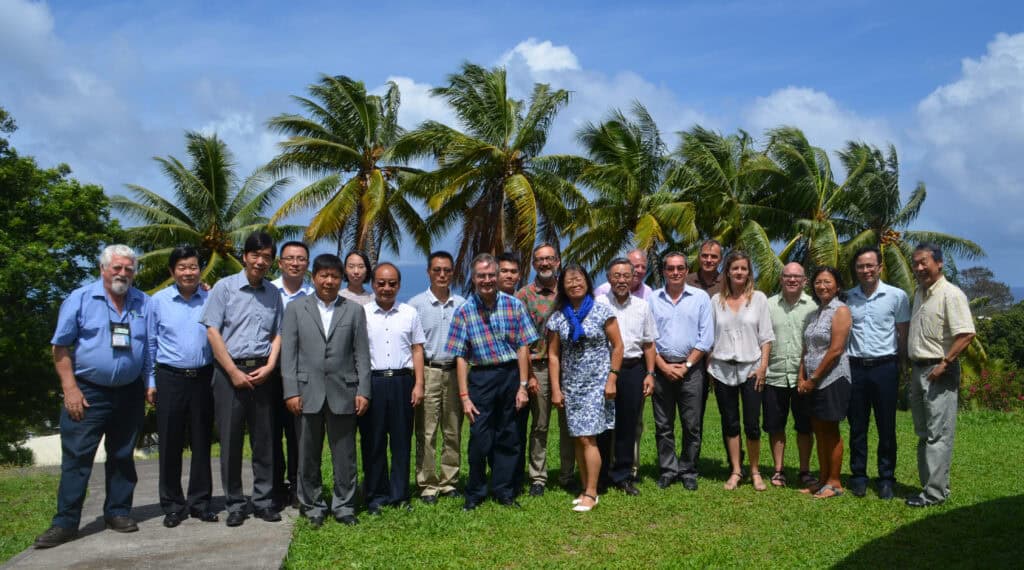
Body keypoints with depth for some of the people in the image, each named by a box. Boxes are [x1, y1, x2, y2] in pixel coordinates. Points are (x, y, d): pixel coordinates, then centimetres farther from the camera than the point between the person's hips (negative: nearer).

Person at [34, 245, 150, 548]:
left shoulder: (144, 304, 5)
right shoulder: (80, 299, -3)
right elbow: (61, 347, -4)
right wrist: (70, 389, -9)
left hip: (130, 393, 3)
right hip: (88, 392, -3)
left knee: (123, 457, 11)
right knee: (76, 457, -1)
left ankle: (118, 512, 22)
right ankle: (66, 522, 6)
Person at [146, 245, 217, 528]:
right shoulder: (158, 301, 3)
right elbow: (150, 344, 7)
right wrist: (151, 381, 4)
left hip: (203, 377, 0)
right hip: (169, 378, 0)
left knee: (201, 442, 8)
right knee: (170, 444, 6)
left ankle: (200, 502, 20)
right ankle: (172, 505, 18)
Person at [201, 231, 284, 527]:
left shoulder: (273, 293, 10)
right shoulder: (224, 287, 0)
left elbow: (278, 333, 11)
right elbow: (213, 332, -4)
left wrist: (269, 366, -5)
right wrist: (234, 372, -9)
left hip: (262, 373, 3)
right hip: (230, 371, -3)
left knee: (264, 439, 6)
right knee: (230, 439, 3)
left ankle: (264, 501, 16)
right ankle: (235, 504, 14)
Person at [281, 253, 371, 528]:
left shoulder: (355, 310, 8)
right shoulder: (295, 309, 7)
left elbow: (361, 354, 5)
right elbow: (288, 353, 2)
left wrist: (363, 391, -2)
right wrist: (291, 391, -6)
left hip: (343, 393, 0)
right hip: (307, 392, 0)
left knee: (344, 455, 6)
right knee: (308, 455, 8)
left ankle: (344, 506, 18)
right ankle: (313, 506, 22)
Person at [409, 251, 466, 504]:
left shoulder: (462, 304, 7)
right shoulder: (416, 304, 0)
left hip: (454, 372, 3)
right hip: (428, 372, -3)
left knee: (453, 432, 8)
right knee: (426, 433, -1)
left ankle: (449, 481, 18)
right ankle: (427, 484, 9)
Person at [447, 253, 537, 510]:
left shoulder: (514, 305, -1)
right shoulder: (464, 311, -2)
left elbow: (523, 347, -1)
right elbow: (461, 357, -2)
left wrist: (522, 386, -5)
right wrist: (464, 395, -6)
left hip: (511, 374, 1)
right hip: (481, 377, -1)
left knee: (507, 437, 10)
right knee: (479, 439, 0)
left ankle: (503, 490, 25)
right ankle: (475, 493, 19)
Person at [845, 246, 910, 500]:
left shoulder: (896, 296, -1)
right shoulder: (848, 298, 5)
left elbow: (903, 335, 3)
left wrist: (900, 365, -2)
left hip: (884, 367, -2)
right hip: (855, 367, 2)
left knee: (886, 427, 6)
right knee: (857, 426, 8)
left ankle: (886, 478, 17)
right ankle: (858, 476, 19)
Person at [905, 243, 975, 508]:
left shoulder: (951, 294, -12)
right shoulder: (918, 293, 15)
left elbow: (966, 334, -19)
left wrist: (944, 364, -20)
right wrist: (911, 365, 15)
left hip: (939, 372, -9)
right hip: (918, 370, 9)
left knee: (938, 434, -6)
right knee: (924, 433, 14)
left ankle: (935, 492, -1)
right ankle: (928, 484, 23)